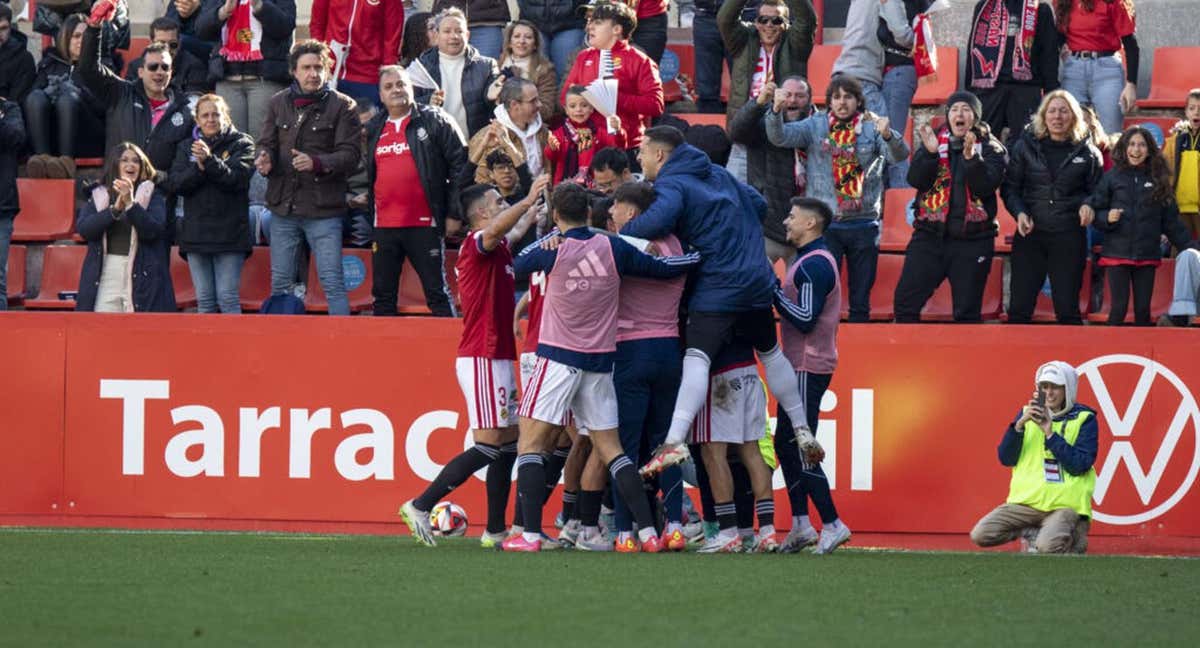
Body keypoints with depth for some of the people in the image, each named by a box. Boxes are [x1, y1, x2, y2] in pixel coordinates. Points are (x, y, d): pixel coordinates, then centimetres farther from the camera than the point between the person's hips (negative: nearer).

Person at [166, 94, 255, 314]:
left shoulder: (241, 144, 3)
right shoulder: (186, 147, 13)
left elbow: (237, 178, -11)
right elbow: (175, 184, 1)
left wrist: (210, 160, -23)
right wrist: (198, 167, -15)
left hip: (229, 234, -4)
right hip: (196, 235, 4)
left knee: (228, 298, -8)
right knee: (204, 300, 5)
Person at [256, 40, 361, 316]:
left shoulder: (341, 105, -2)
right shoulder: (278, 103, 10)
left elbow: (351, 154, -7)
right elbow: (267, 143, 11)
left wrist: (317, 163, -24)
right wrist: (264, 158, -14)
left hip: (323, 210, -4)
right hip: (284, 206, 4)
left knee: (332, 281, -6)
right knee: (280, 282, 9)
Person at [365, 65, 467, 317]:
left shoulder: (435, 121, 0)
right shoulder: (374, 129, 15)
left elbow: (460, 164, -2)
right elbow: (367, 172, 27)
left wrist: (454, 213, -6)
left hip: (424, 223, -5)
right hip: (384, 225, 5)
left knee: (437, 292, -3)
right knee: (383, 295, 7)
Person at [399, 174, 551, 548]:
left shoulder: (498, 248, 16)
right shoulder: (476, 244, -12)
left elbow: (515, 229, 38)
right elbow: (497, 229, -35)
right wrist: (531, 199, -40)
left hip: (497, 357, 10)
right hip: (482, 358, -10)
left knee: (508, 443, 9)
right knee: (489, 445, -12)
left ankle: (496, 531, 9)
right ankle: (420, 507, -12)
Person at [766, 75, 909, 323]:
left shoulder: (872, 128, 2)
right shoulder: (816, 126, 5)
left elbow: (900, 154, -12)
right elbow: (780, 137, -5)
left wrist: (888, 136, -35)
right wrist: (776, 111, -26)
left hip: (863, 225, 1)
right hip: (825, 225, 0)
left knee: (861, 302, 8)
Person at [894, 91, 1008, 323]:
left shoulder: (990, 148, 1)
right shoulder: (932, 141, 8)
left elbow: (985, 186, -13)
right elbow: (916, 180, -5)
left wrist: (971, 157, -27)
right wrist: (930, 153, -21)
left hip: (972, 240, -2)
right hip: (930, 235, 2)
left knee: (967, 312, 4)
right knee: (905, 301, -6)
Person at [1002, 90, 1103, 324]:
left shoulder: (1087, 153, 5)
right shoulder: (1026, 146, 5)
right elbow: (1010, 187, 7)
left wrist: (1089, 207, -9)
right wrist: (1019, 212, -10)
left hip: (1069, 236, -1)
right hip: (1030, 234, 1)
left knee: (1067, 309, 1)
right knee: (1019, 307, -3)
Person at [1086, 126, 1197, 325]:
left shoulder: (1158, 180, 8)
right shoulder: (1112, 178, 2)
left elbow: (1171, 222, 10)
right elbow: (1092, 210, 1)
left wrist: (1190, 246, 5)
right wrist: (1106, 218, -19)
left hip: (1147, 256, 2)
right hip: (1117, 254, -2)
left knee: (1143, 309, 4)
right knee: (1119, 308, -6)